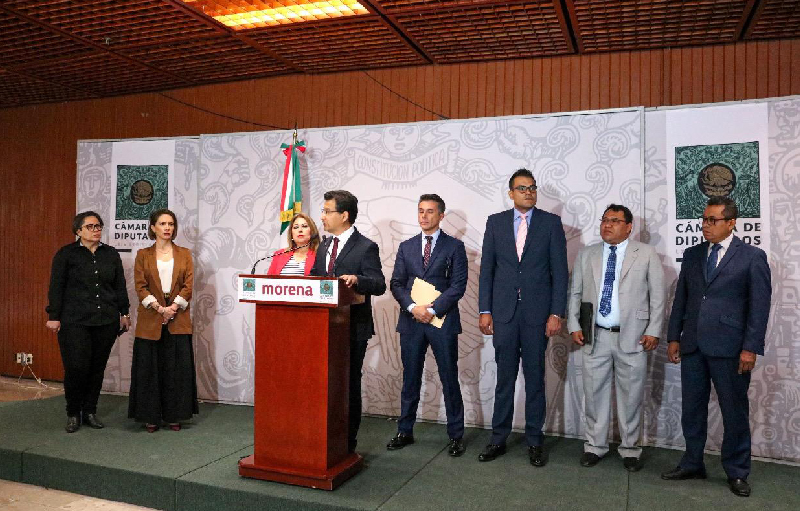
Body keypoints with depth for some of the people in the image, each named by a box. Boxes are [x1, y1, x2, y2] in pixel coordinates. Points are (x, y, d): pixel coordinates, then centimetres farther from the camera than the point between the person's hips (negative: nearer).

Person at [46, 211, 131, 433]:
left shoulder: (111, 254, 10)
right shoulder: (66, 254, 1)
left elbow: (120, 286, 13)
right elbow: (56, 287, 0)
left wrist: (124, 313, 11)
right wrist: (54, 316, -4)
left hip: (106, 321, 3)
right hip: (75, 322, -3)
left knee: (98, 367, 6)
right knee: (77, 367, -7)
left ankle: (90, 411, 20)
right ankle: (73, 414, 11)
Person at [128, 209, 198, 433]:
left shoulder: (184, 254, 8)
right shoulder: (143, 255, 6)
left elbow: (188, 285, 1)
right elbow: (140, 286, -2)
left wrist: (173, 307, -12)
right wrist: (159, 308, -14)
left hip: (178, 320, 1)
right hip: (150, 320, -1)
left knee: (177, 368, 3)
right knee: (149, 368, 3)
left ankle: (175, 416, 13)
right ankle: (150, 416, 13)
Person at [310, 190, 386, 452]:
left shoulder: (366, 247, -8)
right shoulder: (325, 247, 14)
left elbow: (379, 285, -16)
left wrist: (357, 279, -35)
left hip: (353, 328, -6)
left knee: (349, 382, 4)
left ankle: (347, 441, 17)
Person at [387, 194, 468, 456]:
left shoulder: (454, 246, 2)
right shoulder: (406, 247, 12)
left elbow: (458, 285, -6)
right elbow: (396, 284, 6)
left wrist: (433, 309, -14)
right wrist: (413, 307, -11)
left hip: (442, 321, -3)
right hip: (411, 321, 3)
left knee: (449, 379, 3)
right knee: (410, 379, 10)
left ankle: (456, 435, 14)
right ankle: (405, 431, 21)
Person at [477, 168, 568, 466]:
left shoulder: (551, 223, 2)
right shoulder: (495, 222, 7)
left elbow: (560, 271, 0)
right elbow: (486, 269, 6)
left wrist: (556, 313, -7)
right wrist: (484, 311, 0)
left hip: (537, 312, -1)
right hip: (504, 311, 1)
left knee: (535, 377, 7)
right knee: (504, 377, 9)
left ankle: (534, 441, 19)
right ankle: (498, 439, 19)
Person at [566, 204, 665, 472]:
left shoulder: (646, 255, 3)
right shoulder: (586, 255, 9)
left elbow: (657, 295, 2)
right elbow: (575, 293, 11)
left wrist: (653, 330, -5)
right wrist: (574, 325, 2)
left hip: (632, 338, -2)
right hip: (596, 337, 2)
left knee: (631, 396, 6)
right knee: (594, 393, 8)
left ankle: (630, 449, 22)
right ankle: (595, 445, 23)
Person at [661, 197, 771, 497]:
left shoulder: (752, 257, -2)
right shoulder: (692, 255, 11)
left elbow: (759, 305, -5)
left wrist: (751, 348, -11)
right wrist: (674, 337, 8)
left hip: (729, 348, -4)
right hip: (693, 346, 4)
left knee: (735, 412, 7)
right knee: (691, 409, 11)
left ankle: (737, 473, 22)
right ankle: (692, 465, 25)